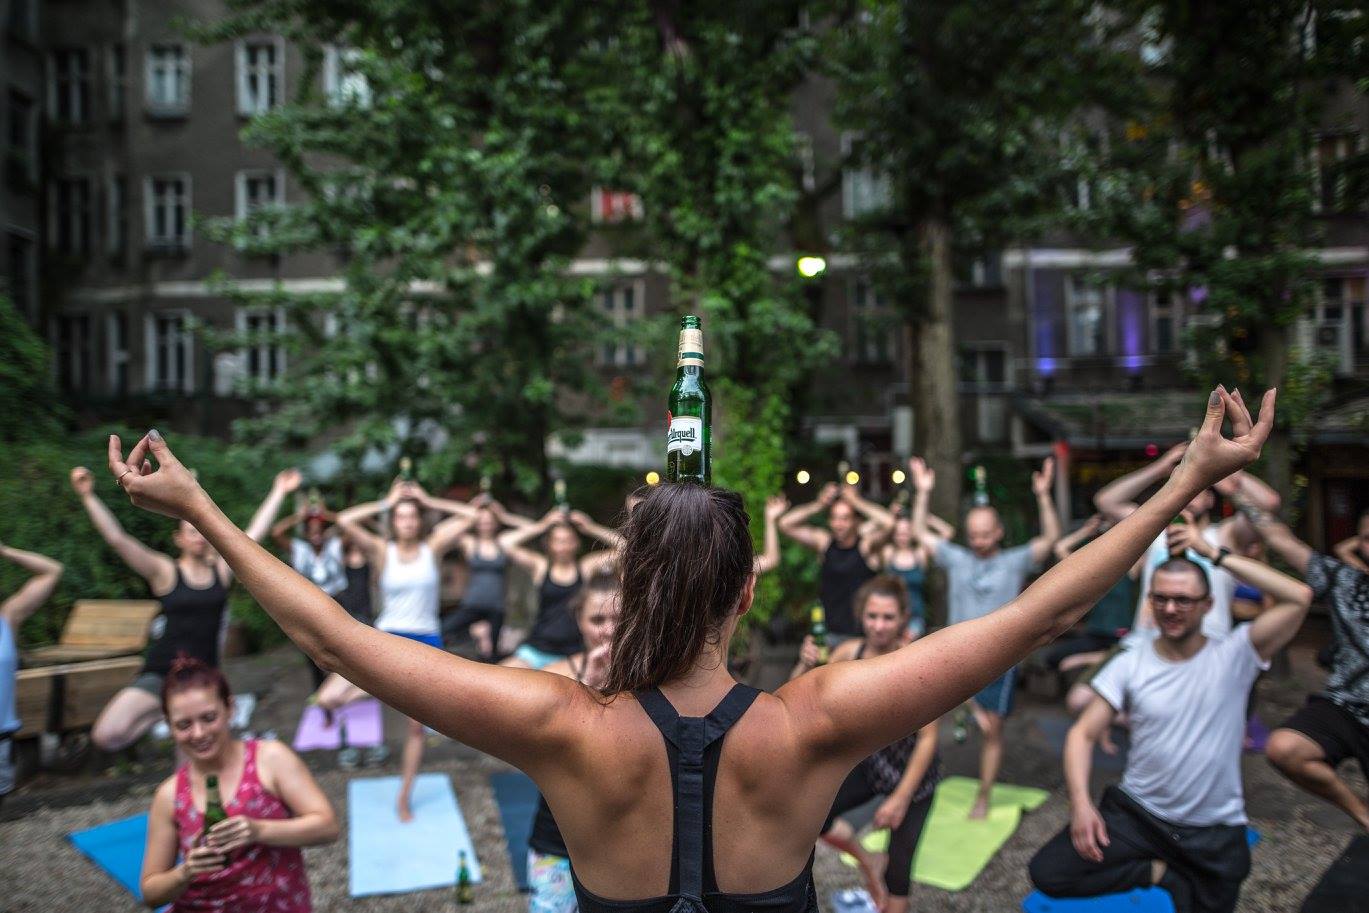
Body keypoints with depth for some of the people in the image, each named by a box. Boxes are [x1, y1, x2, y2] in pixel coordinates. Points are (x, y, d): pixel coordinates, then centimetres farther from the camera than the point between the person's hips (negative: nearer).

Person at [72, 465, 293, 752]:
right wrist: (88, 497, -22)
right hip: (159, 675, -2)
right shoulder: (165, 571, -4)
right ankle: (158, 713, 8)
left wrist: (278, 491, 12)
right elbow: (116, 538, -13)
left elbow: (254, 533, 10)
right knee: (107, 735, -21)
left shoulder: (221, 569, 6)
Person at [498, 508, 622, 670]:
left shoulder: (587, 566, 5)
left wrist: (591, 528, -2)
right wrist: (542, 526, -3)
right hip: (537, 648, 0)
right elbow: (505, 542, -6)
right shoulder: (540, 566, 5)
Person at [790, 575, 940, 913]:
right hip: (868, 760, 4)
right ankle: (867, 863, 14)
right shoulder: (851, 652, -13)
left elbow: (928, 737, -21)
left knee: (898, 874, 1)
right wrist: (805, 665, -28)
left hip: (913, 770, -4)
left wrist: (901, 798, -21)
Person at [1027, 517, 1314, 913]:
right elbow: (1083, 733, -3)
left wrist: (1215, 554, -19)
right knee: (1047, 873, -16)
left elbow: (1299, 597, -21)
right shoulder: (1129, 664, -4)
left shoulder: (1234, 654, -9)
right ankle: (1162, 873, 1)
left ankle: (1159, 867, 24)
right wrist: (1080, 802, -19)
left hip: (1215, 833, -1)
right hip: (1136, 813, 1)